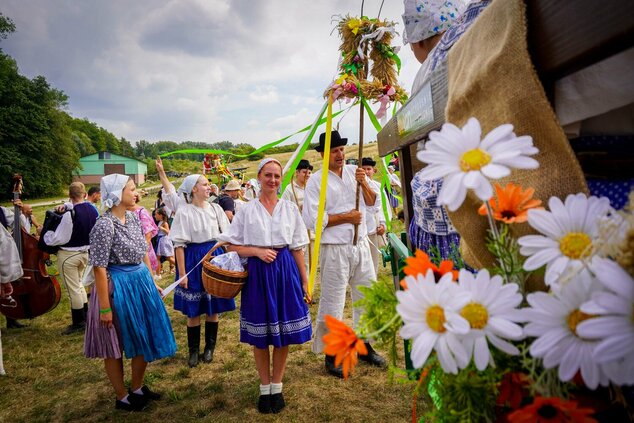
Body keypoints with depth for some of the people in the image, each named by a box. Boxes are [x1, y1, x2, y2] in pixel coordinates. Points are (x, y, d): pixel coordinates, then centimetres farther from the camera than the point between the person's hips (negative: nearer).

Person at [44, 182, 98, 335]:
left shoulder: (69, 214, -25)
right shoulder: (93, 209, -3)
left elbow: (59, 239, -20)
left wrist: (44, 233, -3)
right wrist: (67, 206, 3)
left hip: (68, 255, -7)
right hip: (85, 252, 7)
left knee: (73, 289, 6)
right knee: (79, 284, 24)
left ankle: (79, 323, 18)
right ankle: (86, 316, 32)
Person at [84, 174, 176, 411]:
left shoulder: (133, 218, 3)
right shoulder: (104, 225, -19)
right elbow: (99, 269, -19)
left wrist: (152, 282, 16)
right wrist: (105, 308, -18)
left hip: (141, 282, 8)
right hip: (119, 287, -8)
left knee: (145, 338, 17)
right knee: (115, 346, 11)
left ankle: (137, 389, 36)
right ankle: (122, 398, 28)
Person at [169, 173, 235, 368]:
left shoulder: (215, 208, 3)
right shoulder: (184, 212, -7)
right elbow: (179, 245, -8)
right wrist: (182, 273, -11)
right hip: (193, 260, -3)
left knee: (213, 307, 9)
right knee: (193, 309, 6)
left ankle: (210, 347, 27)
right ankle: (193, 350, 23)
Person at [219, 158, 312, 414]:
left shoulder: (290, 208, 6)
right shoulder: (247, 210, 1)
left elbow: (297, 248, 6)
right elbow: (231, 246, 2)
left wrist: (305, 282, 4)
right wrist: (258, 251, -13)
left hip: (286, 272, 1)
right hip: (258, 273, -1)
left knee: (284, 334, 7)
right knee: (260, 336, 8)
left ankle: (277, 387, 27)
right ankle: (265, 389, 28)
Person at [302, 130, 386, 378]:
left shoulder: (354, 172, 8)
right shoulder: (316, 181, -7)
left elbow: (372, 202, 9)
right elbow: (313, 220, -14)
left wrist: (364, 183, -9)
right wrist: (346, 217, -13)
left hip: (361, 244, 6)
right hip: (334, 249, -6)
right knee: (332, 303, 2)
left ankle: (365, 346, 34)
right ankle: (331, 355, 20)